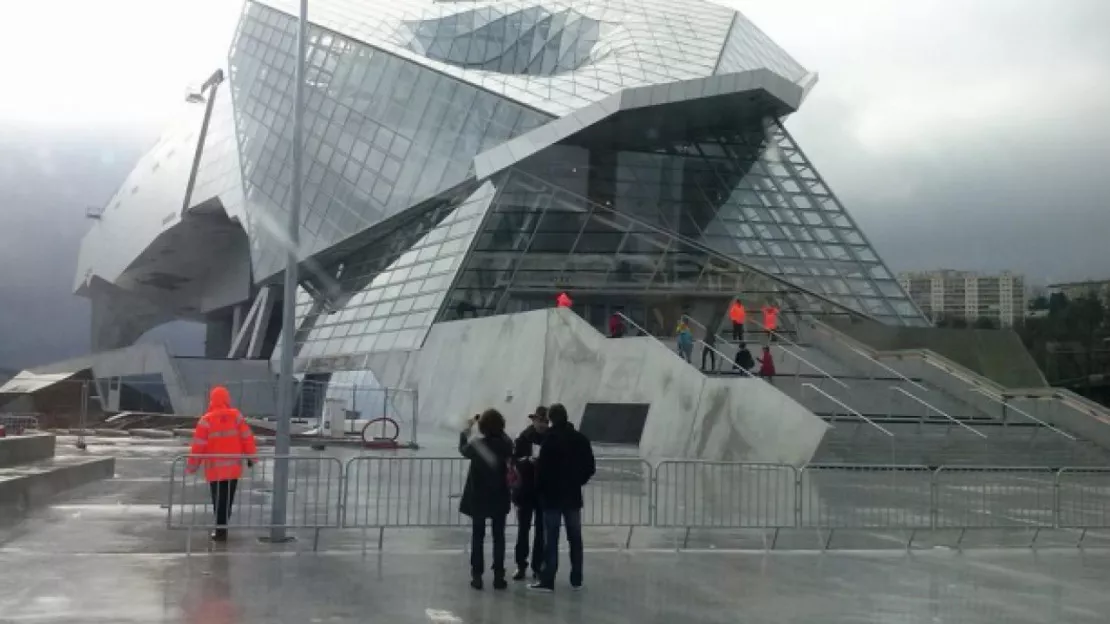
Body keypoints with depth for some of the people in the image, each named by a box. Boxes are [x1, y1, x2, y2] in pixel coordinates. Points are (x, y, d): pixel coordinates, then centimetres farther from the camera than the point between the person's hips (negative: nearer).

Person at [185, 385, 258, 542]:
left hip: (215, 469, -3)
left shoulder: (206, 420, -11)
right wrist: (251, 457, 9)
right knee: (228, 500, 15)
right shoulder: (237, 416, -3)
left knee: (219, 500, 6)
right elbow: (247, 437, -1)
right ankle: (222, 527, 24)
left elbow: (198, 445, -10)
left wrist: (191, 466, 0)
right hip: (234, 467, 3)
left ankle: (221, 531, 5)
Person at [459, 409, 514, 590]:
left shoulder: (475, 444, -15)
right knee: (499, 536, 11)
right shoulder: (506, 444, -11)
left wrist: (467, 429, 21)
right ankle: (498, 576, 11)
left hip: (478, 497, -1)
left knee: (477, 536, 9)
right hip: (500, 497, 1)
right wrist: (497, 430, 14)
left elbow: (463, 449, 7)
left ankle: (477, 576, 10)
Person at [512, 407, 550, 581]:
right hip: (526, 490, 0)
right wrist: (529, 460, -22)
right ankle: (521, 565, 15)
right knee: (523, 529, 6)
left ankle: (537, 567, 14)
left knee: (541, 530, 6)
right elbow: (515, 458, -6)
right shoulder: (524, 437, -3)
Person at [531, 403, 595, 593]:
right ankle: (576, 580, 15)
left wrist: (540, 488, 2)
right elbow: (590, 467, 4)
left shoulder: (550, 440, -14)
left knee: (551, 540, -1)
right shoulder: (581, 439, 2)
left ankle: (547, 580, -1)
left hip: (552, 496, -4)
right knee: (575, 538, 11)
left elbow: (542, 468, -14)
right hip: (573, 495, 5)